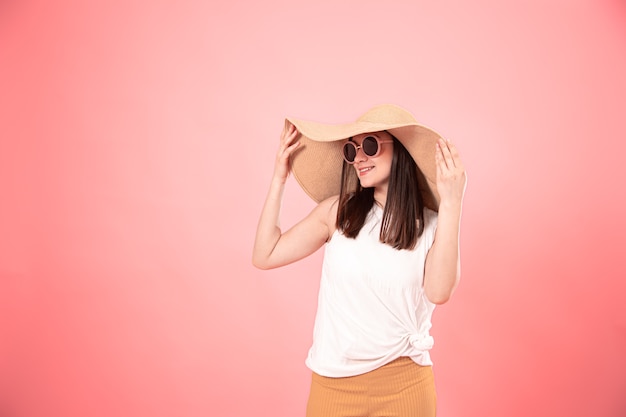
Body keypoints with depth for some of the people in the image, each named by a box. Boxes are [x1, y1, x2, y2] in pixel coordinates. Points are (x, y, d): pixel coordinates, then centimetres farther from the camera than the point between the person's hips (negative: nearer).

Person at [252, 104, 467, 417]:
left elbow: (438, 292, -23)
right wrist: (279, 178, -4)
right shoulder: (337, 211, -2)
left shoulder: (431, 224, -5)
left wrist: (451, 204, -26)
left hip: (404, 383, -1)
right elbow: (265, 256, -3)